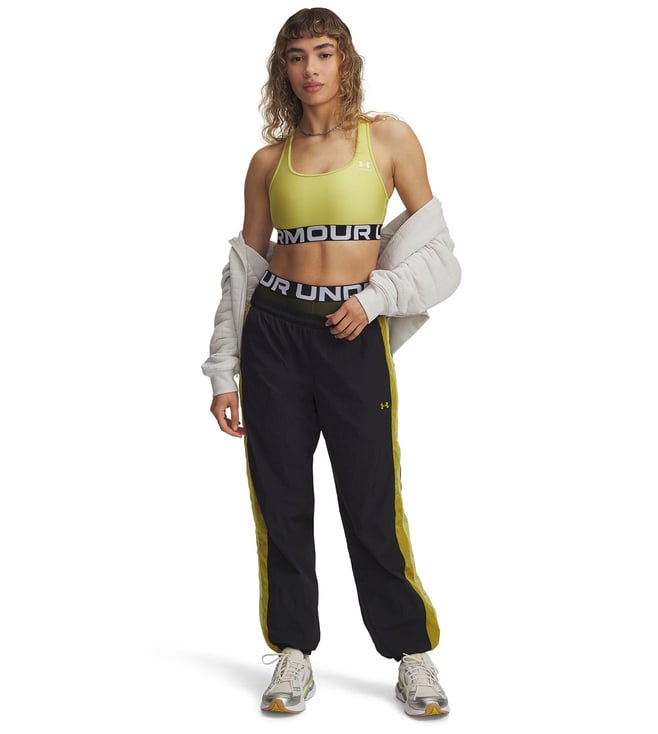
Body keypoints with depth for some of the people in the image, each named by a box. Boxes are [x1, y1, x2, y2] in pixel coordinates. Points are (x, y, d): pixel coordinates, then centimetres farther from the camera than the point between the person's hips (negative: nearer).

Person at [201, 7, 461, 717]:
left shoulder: (388, 137, 4)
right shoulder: (269, 160, 9)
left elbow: (435, 247, 5)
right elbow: (245, 265, 11)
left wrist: (375, 296, -11)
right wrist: (223, 374, 8)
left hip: (355, 334, -2)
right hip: (275, 329, 3)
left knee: (372, 504, -1)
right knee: (280, 499, 5)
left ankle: (413, 652, 19)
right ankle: (294, 653, 22)